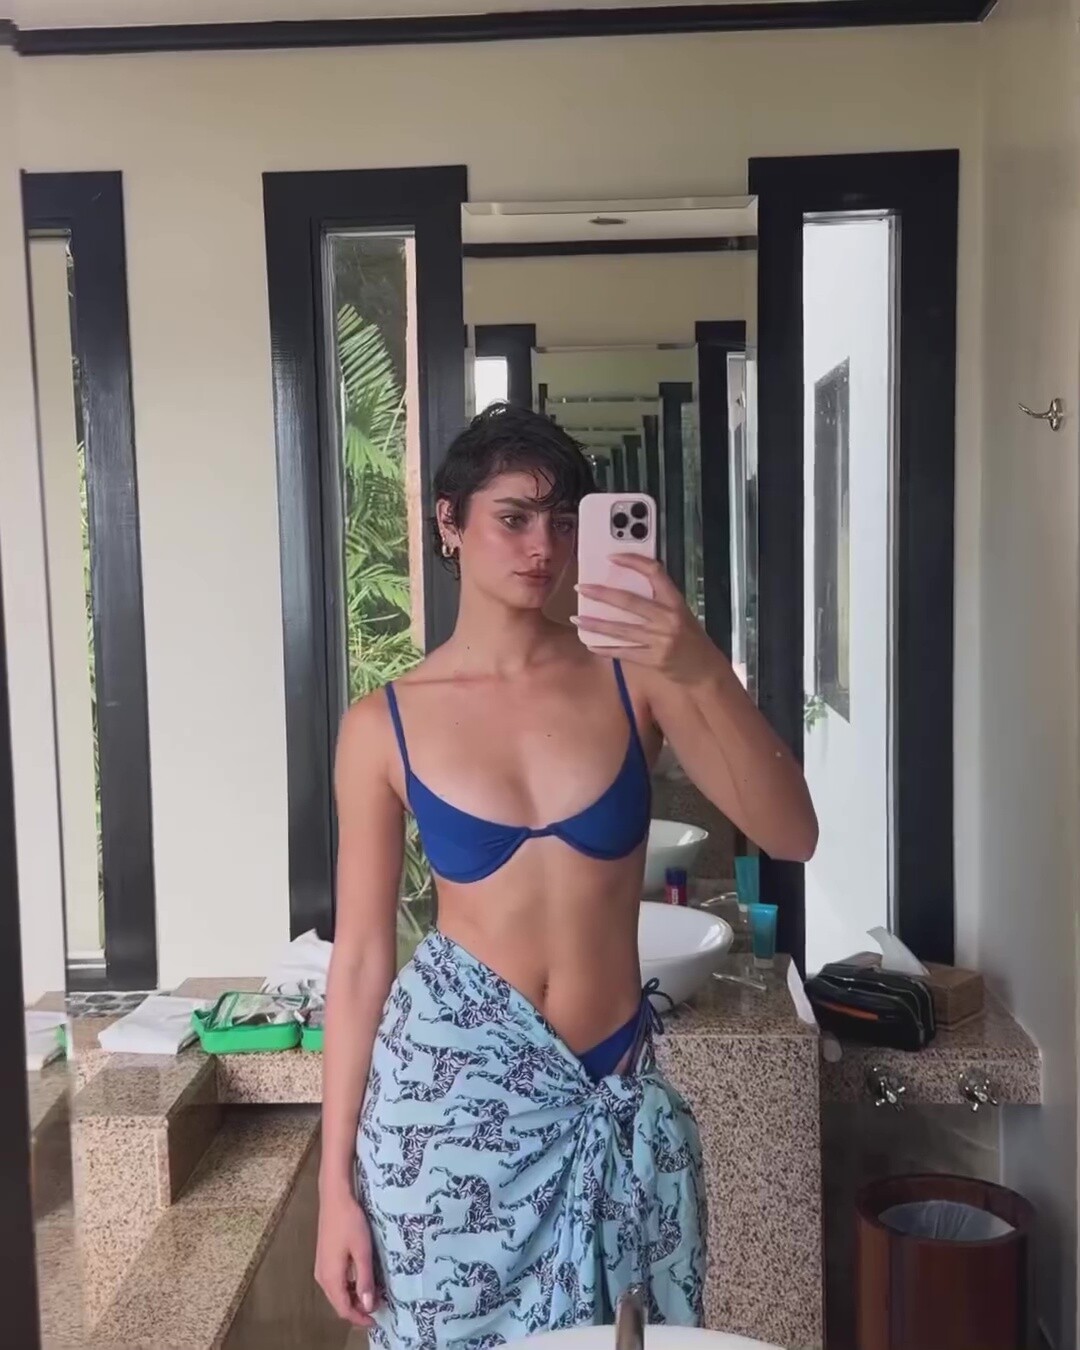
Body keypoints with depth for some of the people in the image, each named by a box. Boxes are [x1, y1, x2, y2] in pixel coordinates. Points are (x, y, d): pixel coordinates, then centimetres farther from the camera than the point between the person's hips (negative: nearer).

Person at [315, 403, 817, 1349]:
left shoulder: (637, 677, -3)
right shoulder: (385, 725, -4)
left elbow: (791, 836, -12)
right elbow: (361, 957, -1)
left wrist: (706, 673, -27)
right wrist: (336, 1184, -1)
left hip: (617, 1094, 2)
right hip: (449, 1083, -1)